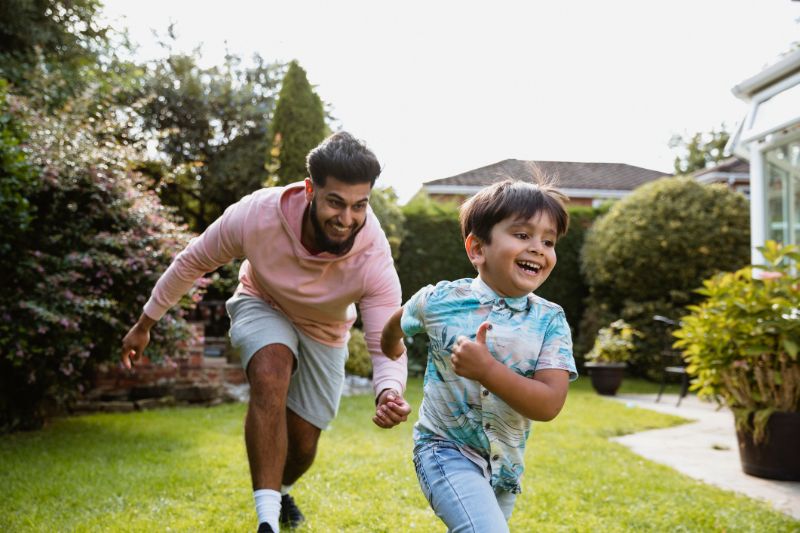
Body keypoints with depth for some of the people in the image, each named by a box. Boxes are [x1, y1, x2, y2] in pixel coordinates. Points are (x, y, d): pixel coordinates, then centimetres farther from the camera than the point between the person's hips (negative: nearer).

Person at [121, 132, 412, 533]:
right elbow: (193, 262, -17)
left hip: (324, 331, 1)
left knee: (303, 445, 7)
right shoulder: (256, 215, -36)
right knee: (271, 373, -35)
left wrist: (389, 392, -59)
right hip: (262, 306, -1)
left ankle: (279, 492, 45)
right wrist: (145, 323, -7)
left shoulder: (374, 259, -36)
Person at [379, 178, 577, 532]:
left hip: (504, 465, 4)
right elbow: (397, 323, 12)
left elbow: (549, 404, -19)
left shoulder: (550, 321, -10)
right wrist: (391, 357, 32)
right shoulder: (438, 301, -11)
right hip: (446, 450, -3)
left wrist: (486, 369, -30)